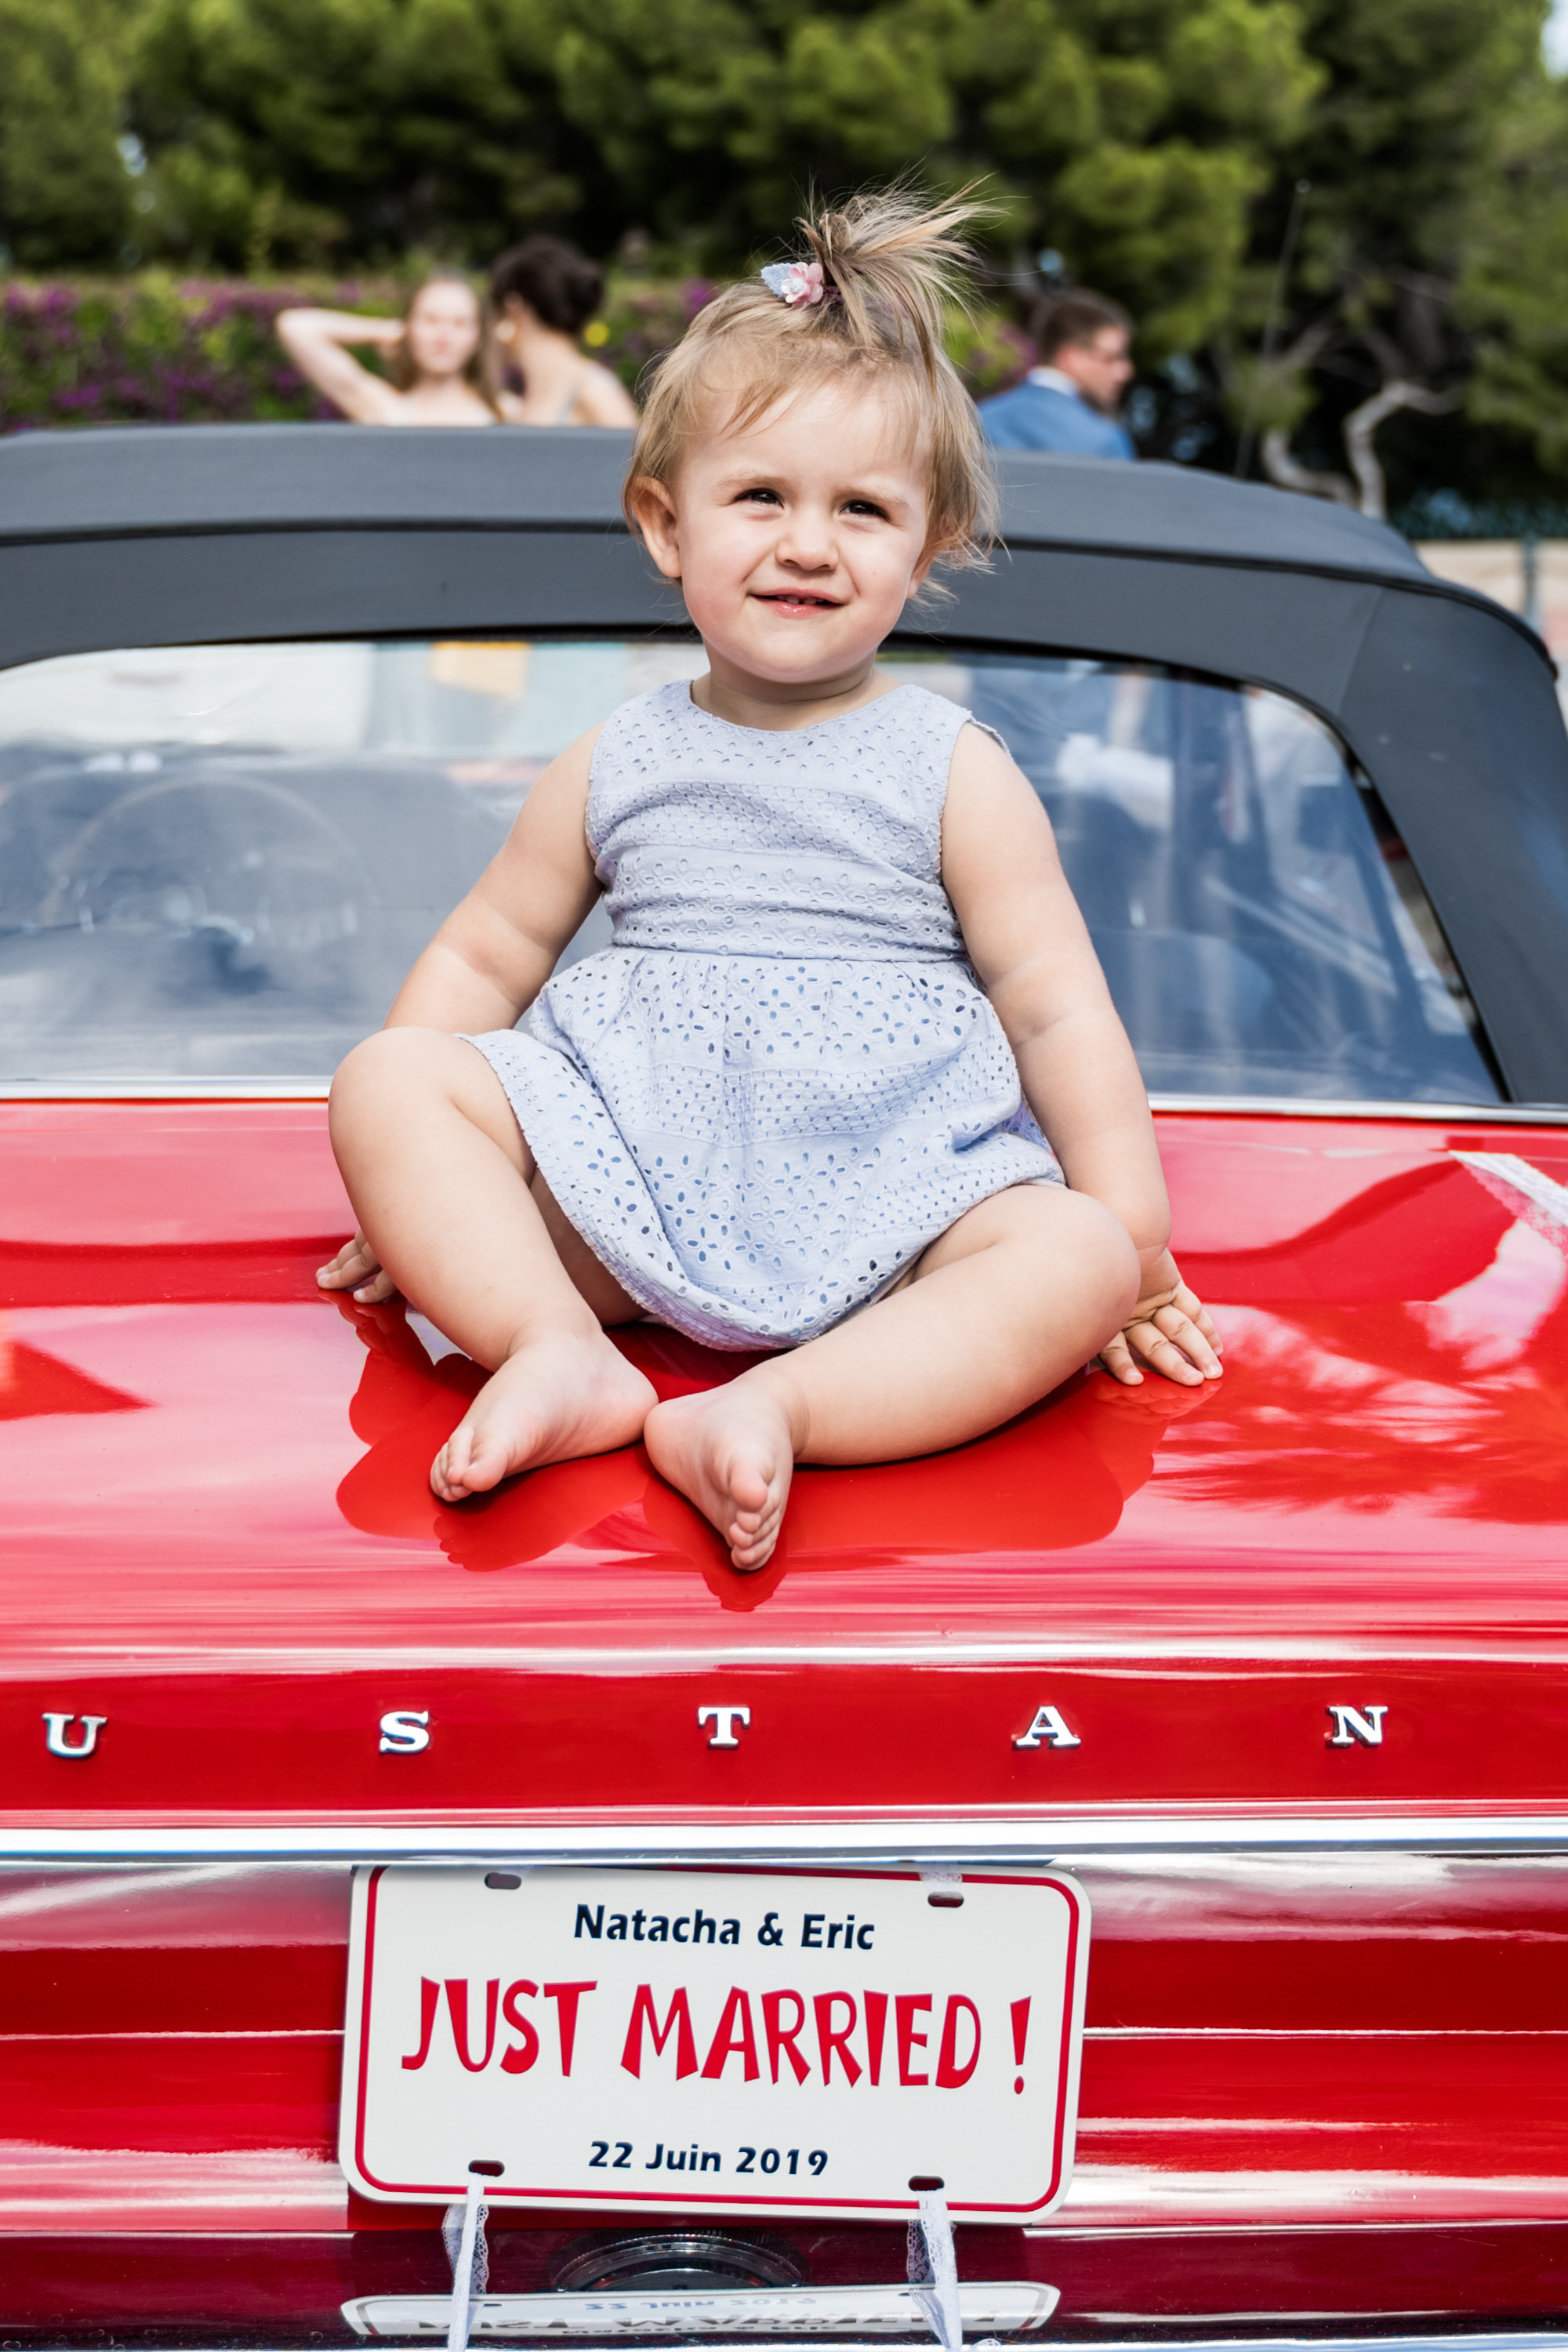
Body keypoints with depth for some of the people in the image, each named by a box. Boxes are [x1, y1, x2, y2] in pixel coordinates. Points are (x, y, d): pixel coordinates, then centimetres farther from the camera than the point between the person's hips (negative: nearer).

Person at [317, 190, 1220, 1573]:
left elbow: (1057, 1008, 3)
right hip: (623, 1175, 2)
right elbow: (482, 957, 17)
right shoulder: (618, 767, 12)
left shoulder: (955, 775, 5)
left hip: (878, 1203, -2)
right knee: (385, 1080, -18)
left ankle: (778, 1408, -45)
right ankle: (557, 1353, -33)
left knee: (1076, 1257, -30)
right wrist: (417, 1189, 7)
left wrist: (1132, 1237, -5)